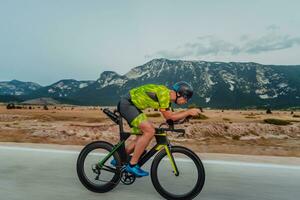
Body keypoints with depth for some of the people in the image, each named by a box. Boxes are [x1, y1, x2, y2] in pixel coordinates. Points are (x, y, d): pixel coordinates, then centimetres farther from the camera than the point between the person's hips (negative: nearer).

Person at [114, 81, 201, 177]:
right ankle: (132, 165, -9)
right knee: (150, 131, -20)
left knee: (142, 138, 9)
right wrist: (188, 112, -14)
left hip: (132, 105, 10)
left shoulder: (168, 95, 7)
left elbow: (171, 115, 10)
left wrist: (188, 112, 3)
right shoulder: (164, 93, -22)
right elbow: (169, 116, -17)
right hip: (127, 104, -10)